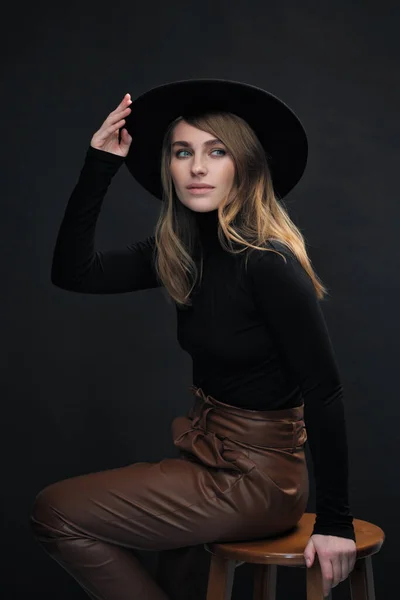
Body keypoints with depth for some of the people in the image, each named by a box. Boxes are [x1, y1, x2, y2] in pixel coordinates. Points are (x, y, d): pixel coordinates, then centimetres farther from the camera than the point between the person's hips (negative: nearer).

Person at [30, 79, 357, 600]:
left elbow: (324, 389, -21)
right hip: (210, 454, 7)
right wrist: (98, 166, -10)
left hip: (253, 478, -7)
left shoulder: (268, 261, -23)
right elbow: (73, 273, -3)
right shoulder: (182, 249, 0)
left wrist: (335, 522, -19)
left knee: (54, 513, -4)